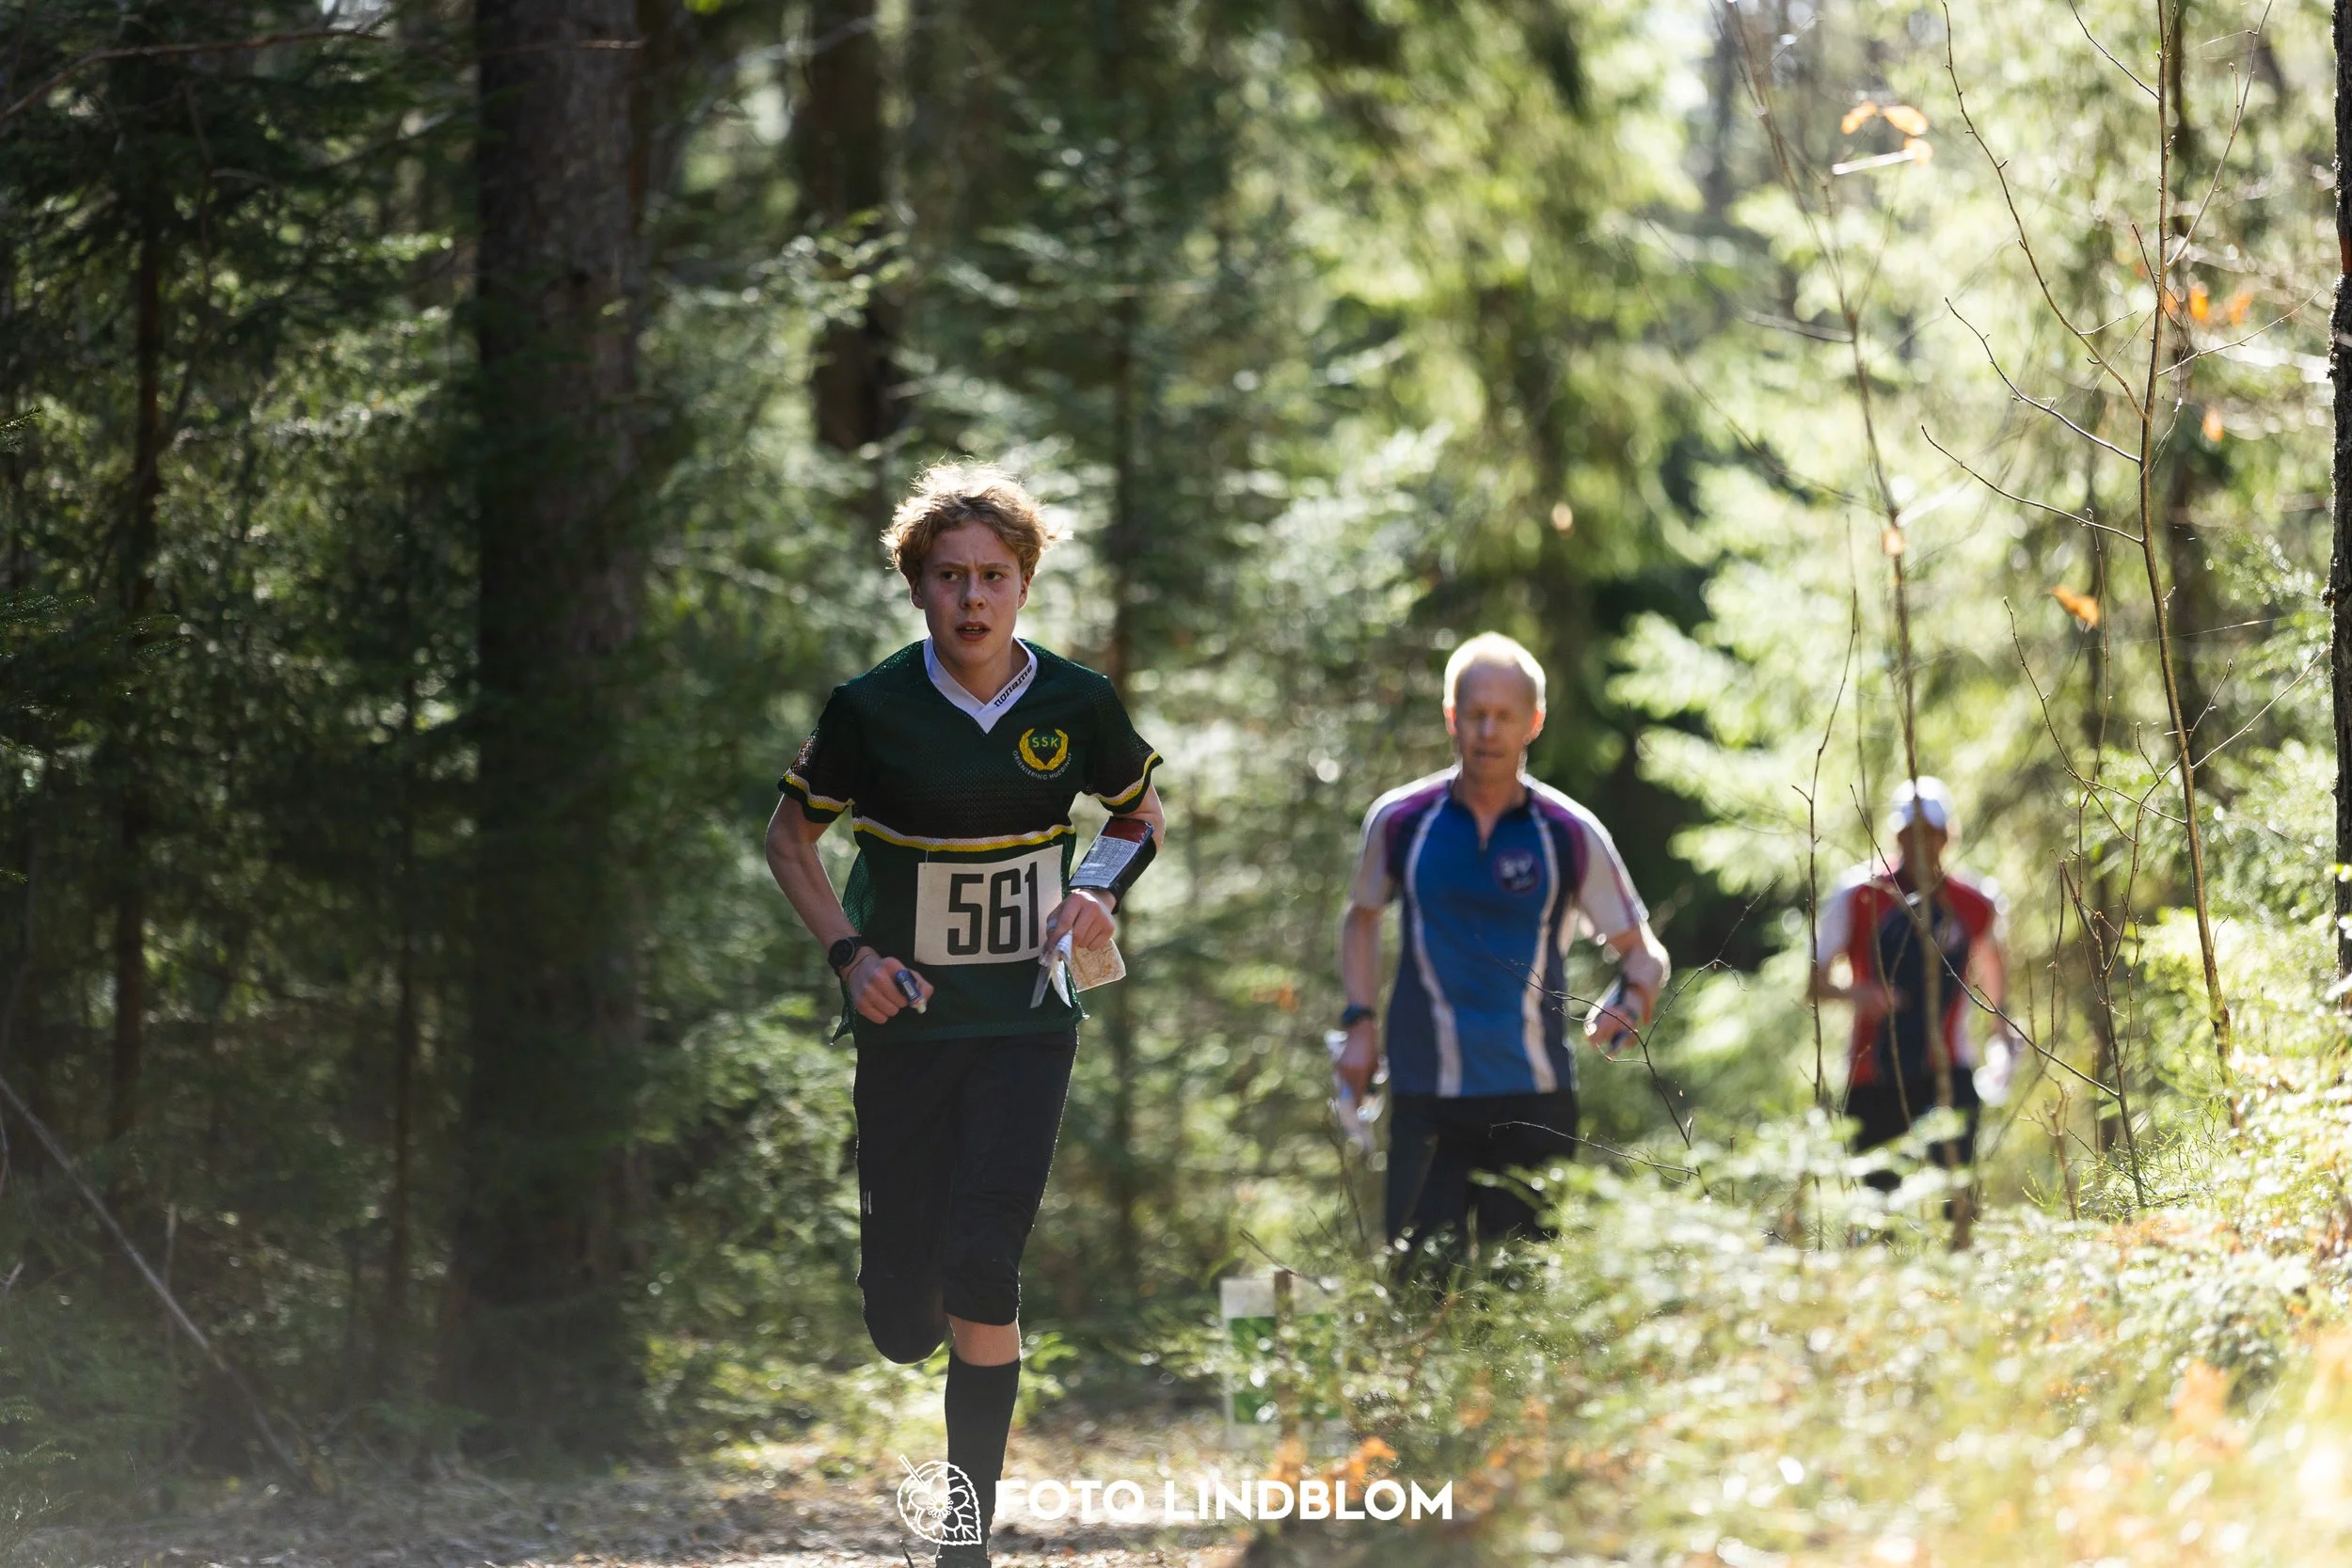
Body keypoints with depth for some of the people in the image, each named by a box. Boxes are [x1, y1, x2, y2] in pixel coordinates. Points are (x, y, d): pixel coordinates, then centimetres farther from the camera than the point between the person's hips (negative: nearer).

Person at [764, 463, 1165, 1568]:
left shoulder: (1075, 704, -4)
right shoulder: (872, 708, -8)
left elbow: (1143, 813, 14)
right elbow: (791, 840, 6)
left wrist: (1102, 894, -6)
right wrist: (849, 954, -8)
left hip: (1024, 1027, 0)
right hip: (906, 1023, 0)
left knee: (979, 1270, -18)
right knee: (902, 1327, 1)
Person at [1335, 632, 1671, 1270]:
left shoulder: (1571, 834, 0)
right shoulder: (1399, 821, 2)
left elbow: (1642, 951, 8)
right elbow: (1363, 916, 22)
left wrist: (1632, 1002, -14)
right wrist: (1360, 1022, 10)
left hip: (1535, 1098, 0)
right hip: (1425, 1095, 0)